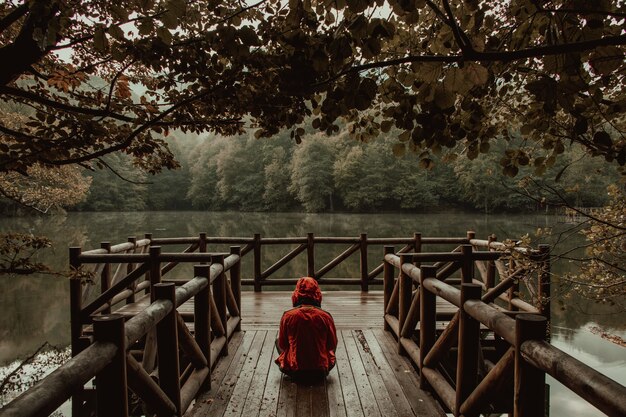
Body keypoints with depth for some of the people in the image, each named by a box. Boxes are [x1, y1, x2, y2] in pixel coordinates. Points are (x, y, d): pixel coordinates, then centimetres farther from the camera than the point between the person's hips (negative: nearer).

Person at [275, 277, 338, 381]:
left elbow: (282, 345, -1)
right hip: (320, 372, 2)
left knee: (277, 341, 23)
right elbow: (332, 346, -1)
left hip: (294, 372, -2)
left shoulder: (288, 316, -14)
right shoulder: (325, 316, -14)